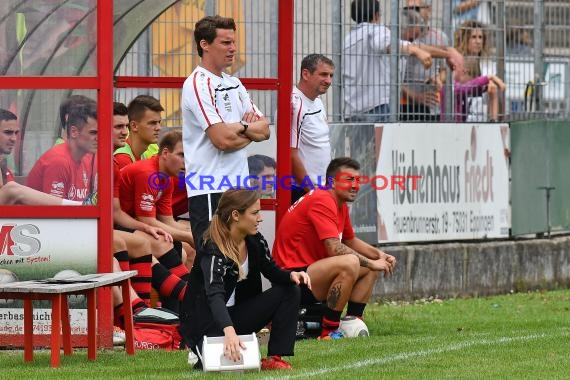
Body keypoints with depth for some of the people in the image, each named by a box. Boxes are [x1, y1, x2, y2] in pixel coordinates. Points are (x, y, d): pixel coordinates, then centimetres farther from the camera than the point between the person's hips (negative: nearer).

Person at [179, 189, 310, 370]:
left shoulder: (255, 241, -3)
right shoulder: (213, 250, -25)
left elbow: (273, 272, 9)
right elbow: (215, 295, -38)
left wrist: (292, 274, -17)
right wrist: (229, 331, -56)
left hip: (236, 314, 8)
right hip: (207, 321, -8)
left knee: (290, 290, -6)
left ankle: (274, 358, -5)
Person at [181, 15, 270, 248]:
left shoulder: (233, 84, 17)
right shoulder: (198, 84, -10)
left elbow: (264, 130, 13)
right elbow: (223, 140, -18)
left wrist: (241, 127, -8)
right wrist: (251, 131, 1)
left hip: (237, 186, 9)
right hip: (209, 191, -8)